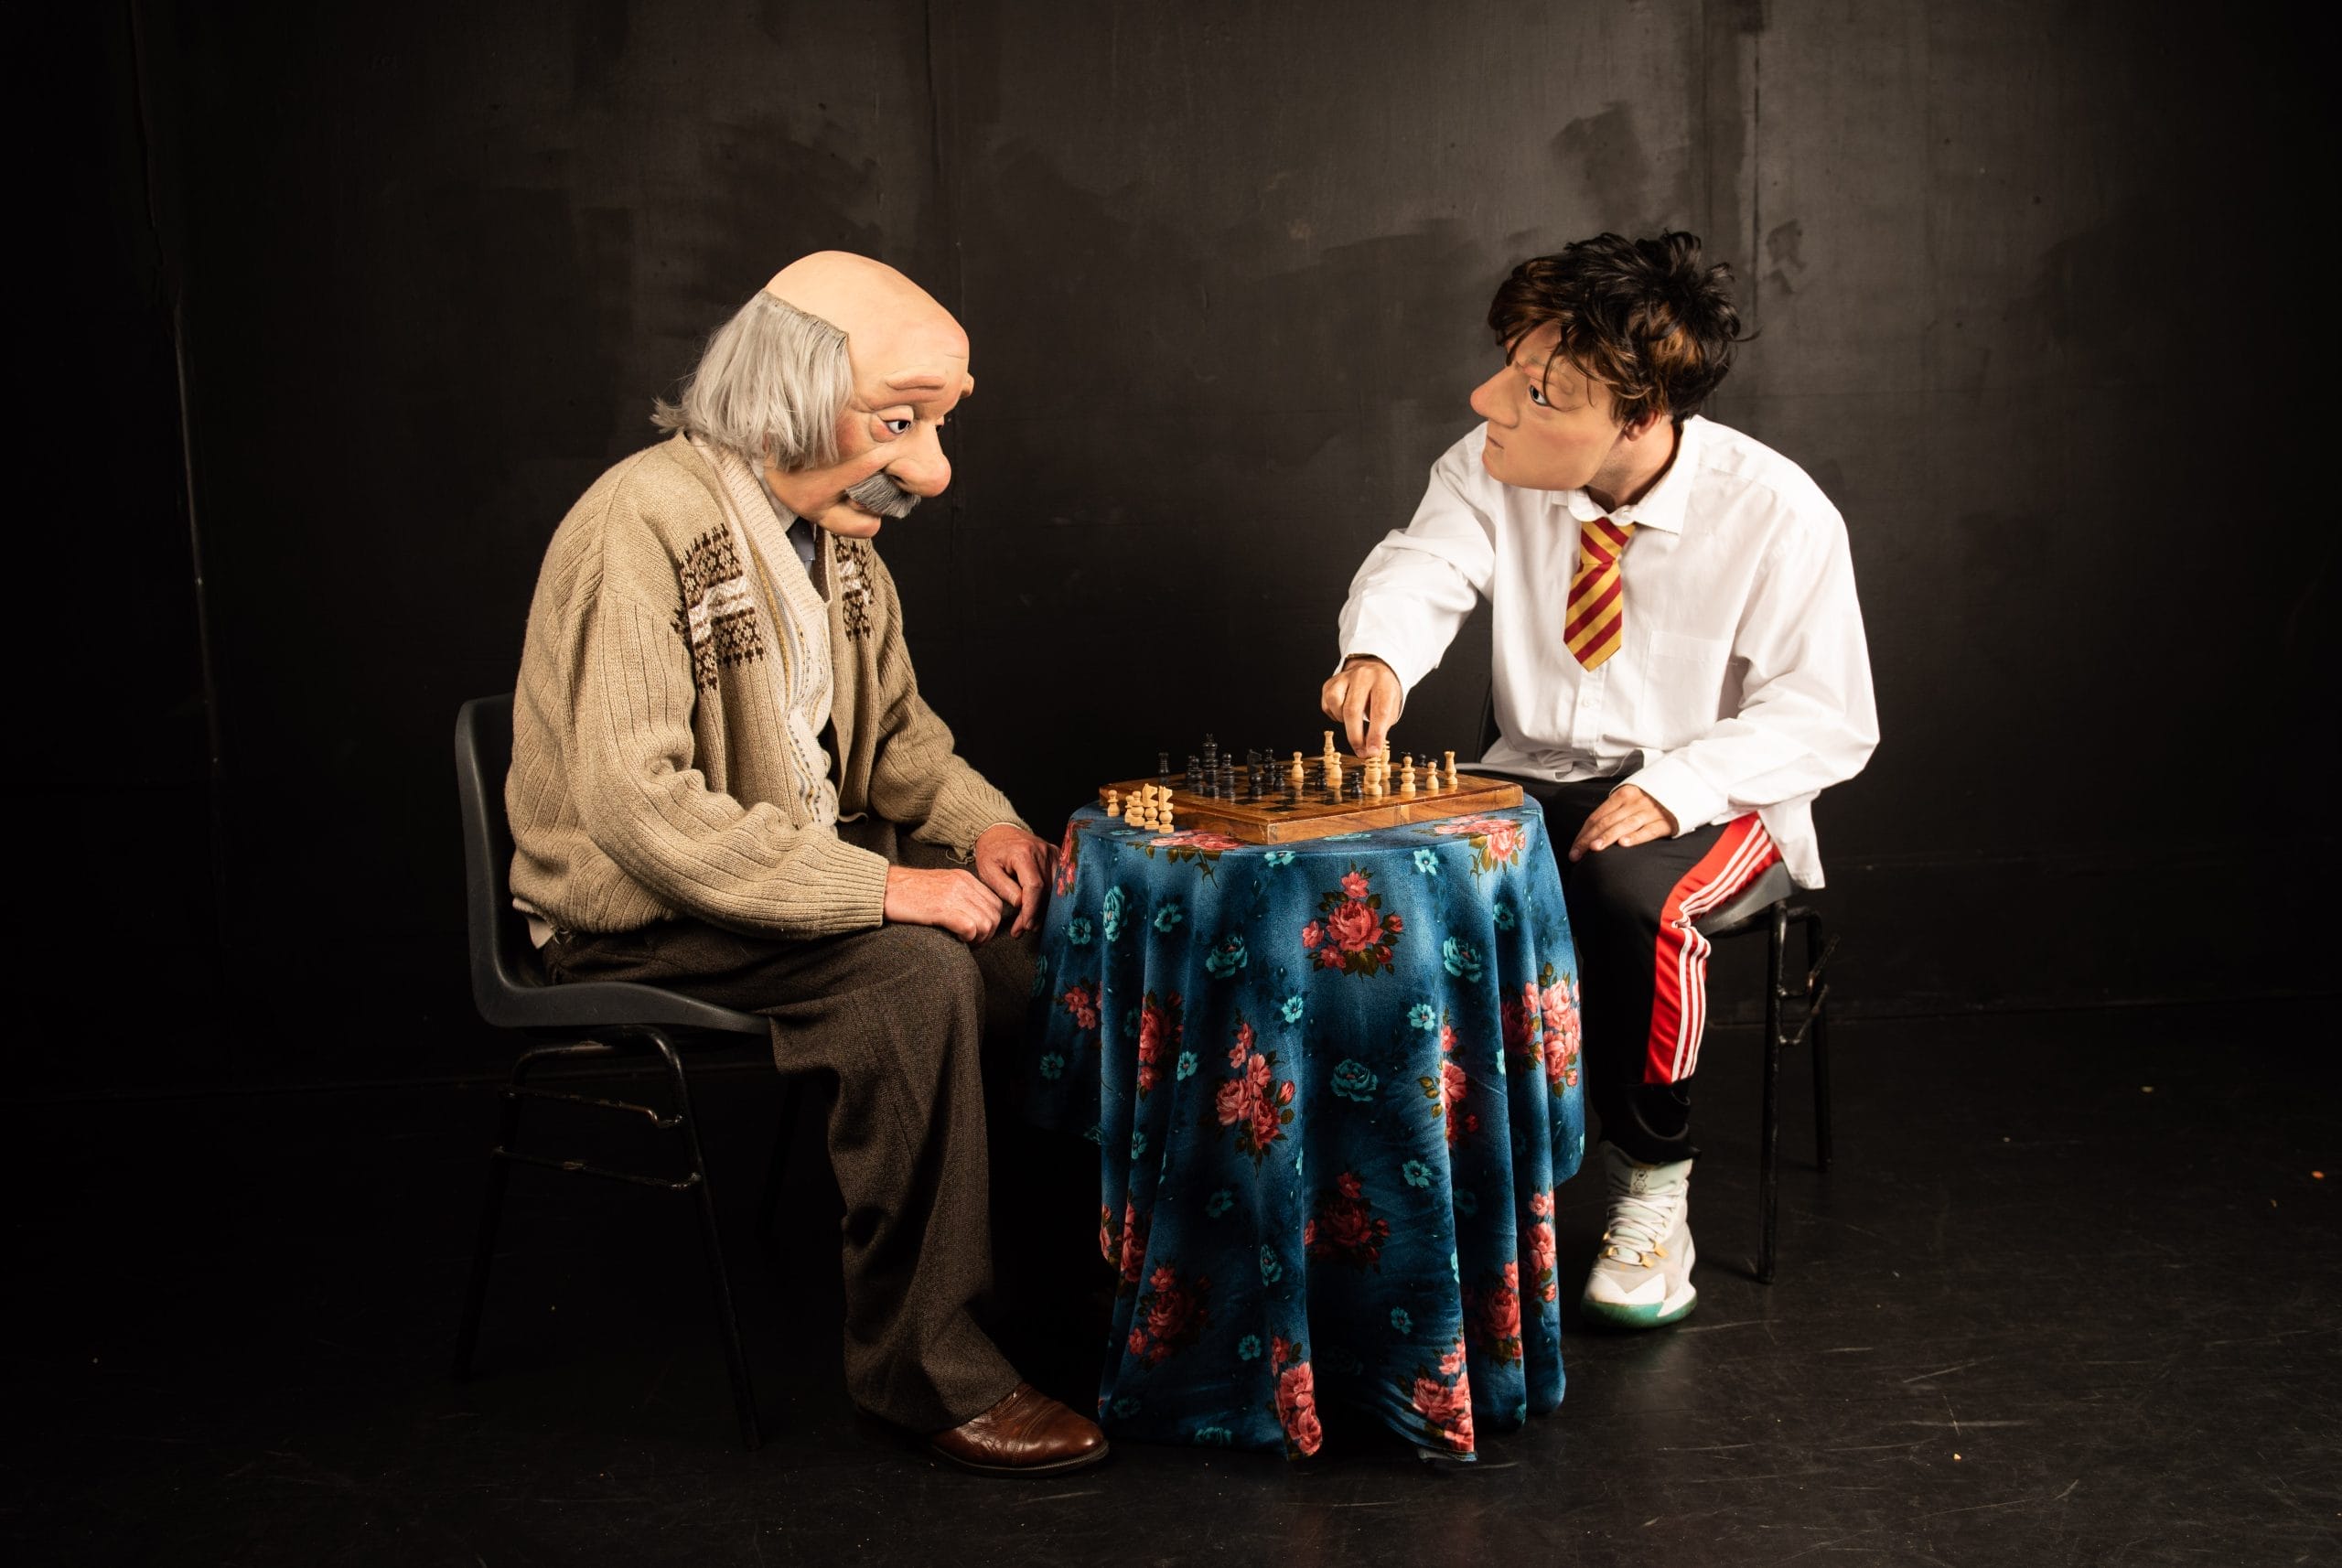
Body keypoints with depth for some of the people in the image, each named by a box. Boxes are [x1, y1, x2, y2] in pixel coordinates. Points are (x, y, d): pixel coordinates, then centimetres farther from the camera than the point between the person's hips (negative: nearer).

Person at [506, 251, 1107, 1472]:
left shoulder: (834, 527, 5)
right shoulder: (644, 525, -23)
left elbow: (893, 727, 17)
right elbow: (636, 804, -30)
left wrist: (983, 823, -5)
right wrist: (879, 888, -31)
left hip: (808, 865, 8)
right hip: (640, 917, -8)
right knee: (917, 972, -29)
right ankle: (923, 1364, -16)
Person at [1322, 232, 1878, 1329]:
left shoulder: (1778, 515, -16)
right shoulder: (1490, 470, -5)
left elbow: (1826, 720, -13)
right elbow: (1422, 571, -18)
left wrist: (1675, 786, -28)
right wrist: (1379, 654, -42)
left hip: (1709, 796, -4)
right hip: (1534, 778, 4)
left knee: (1631, 896, -38)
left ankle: (1653, 1182, -12)